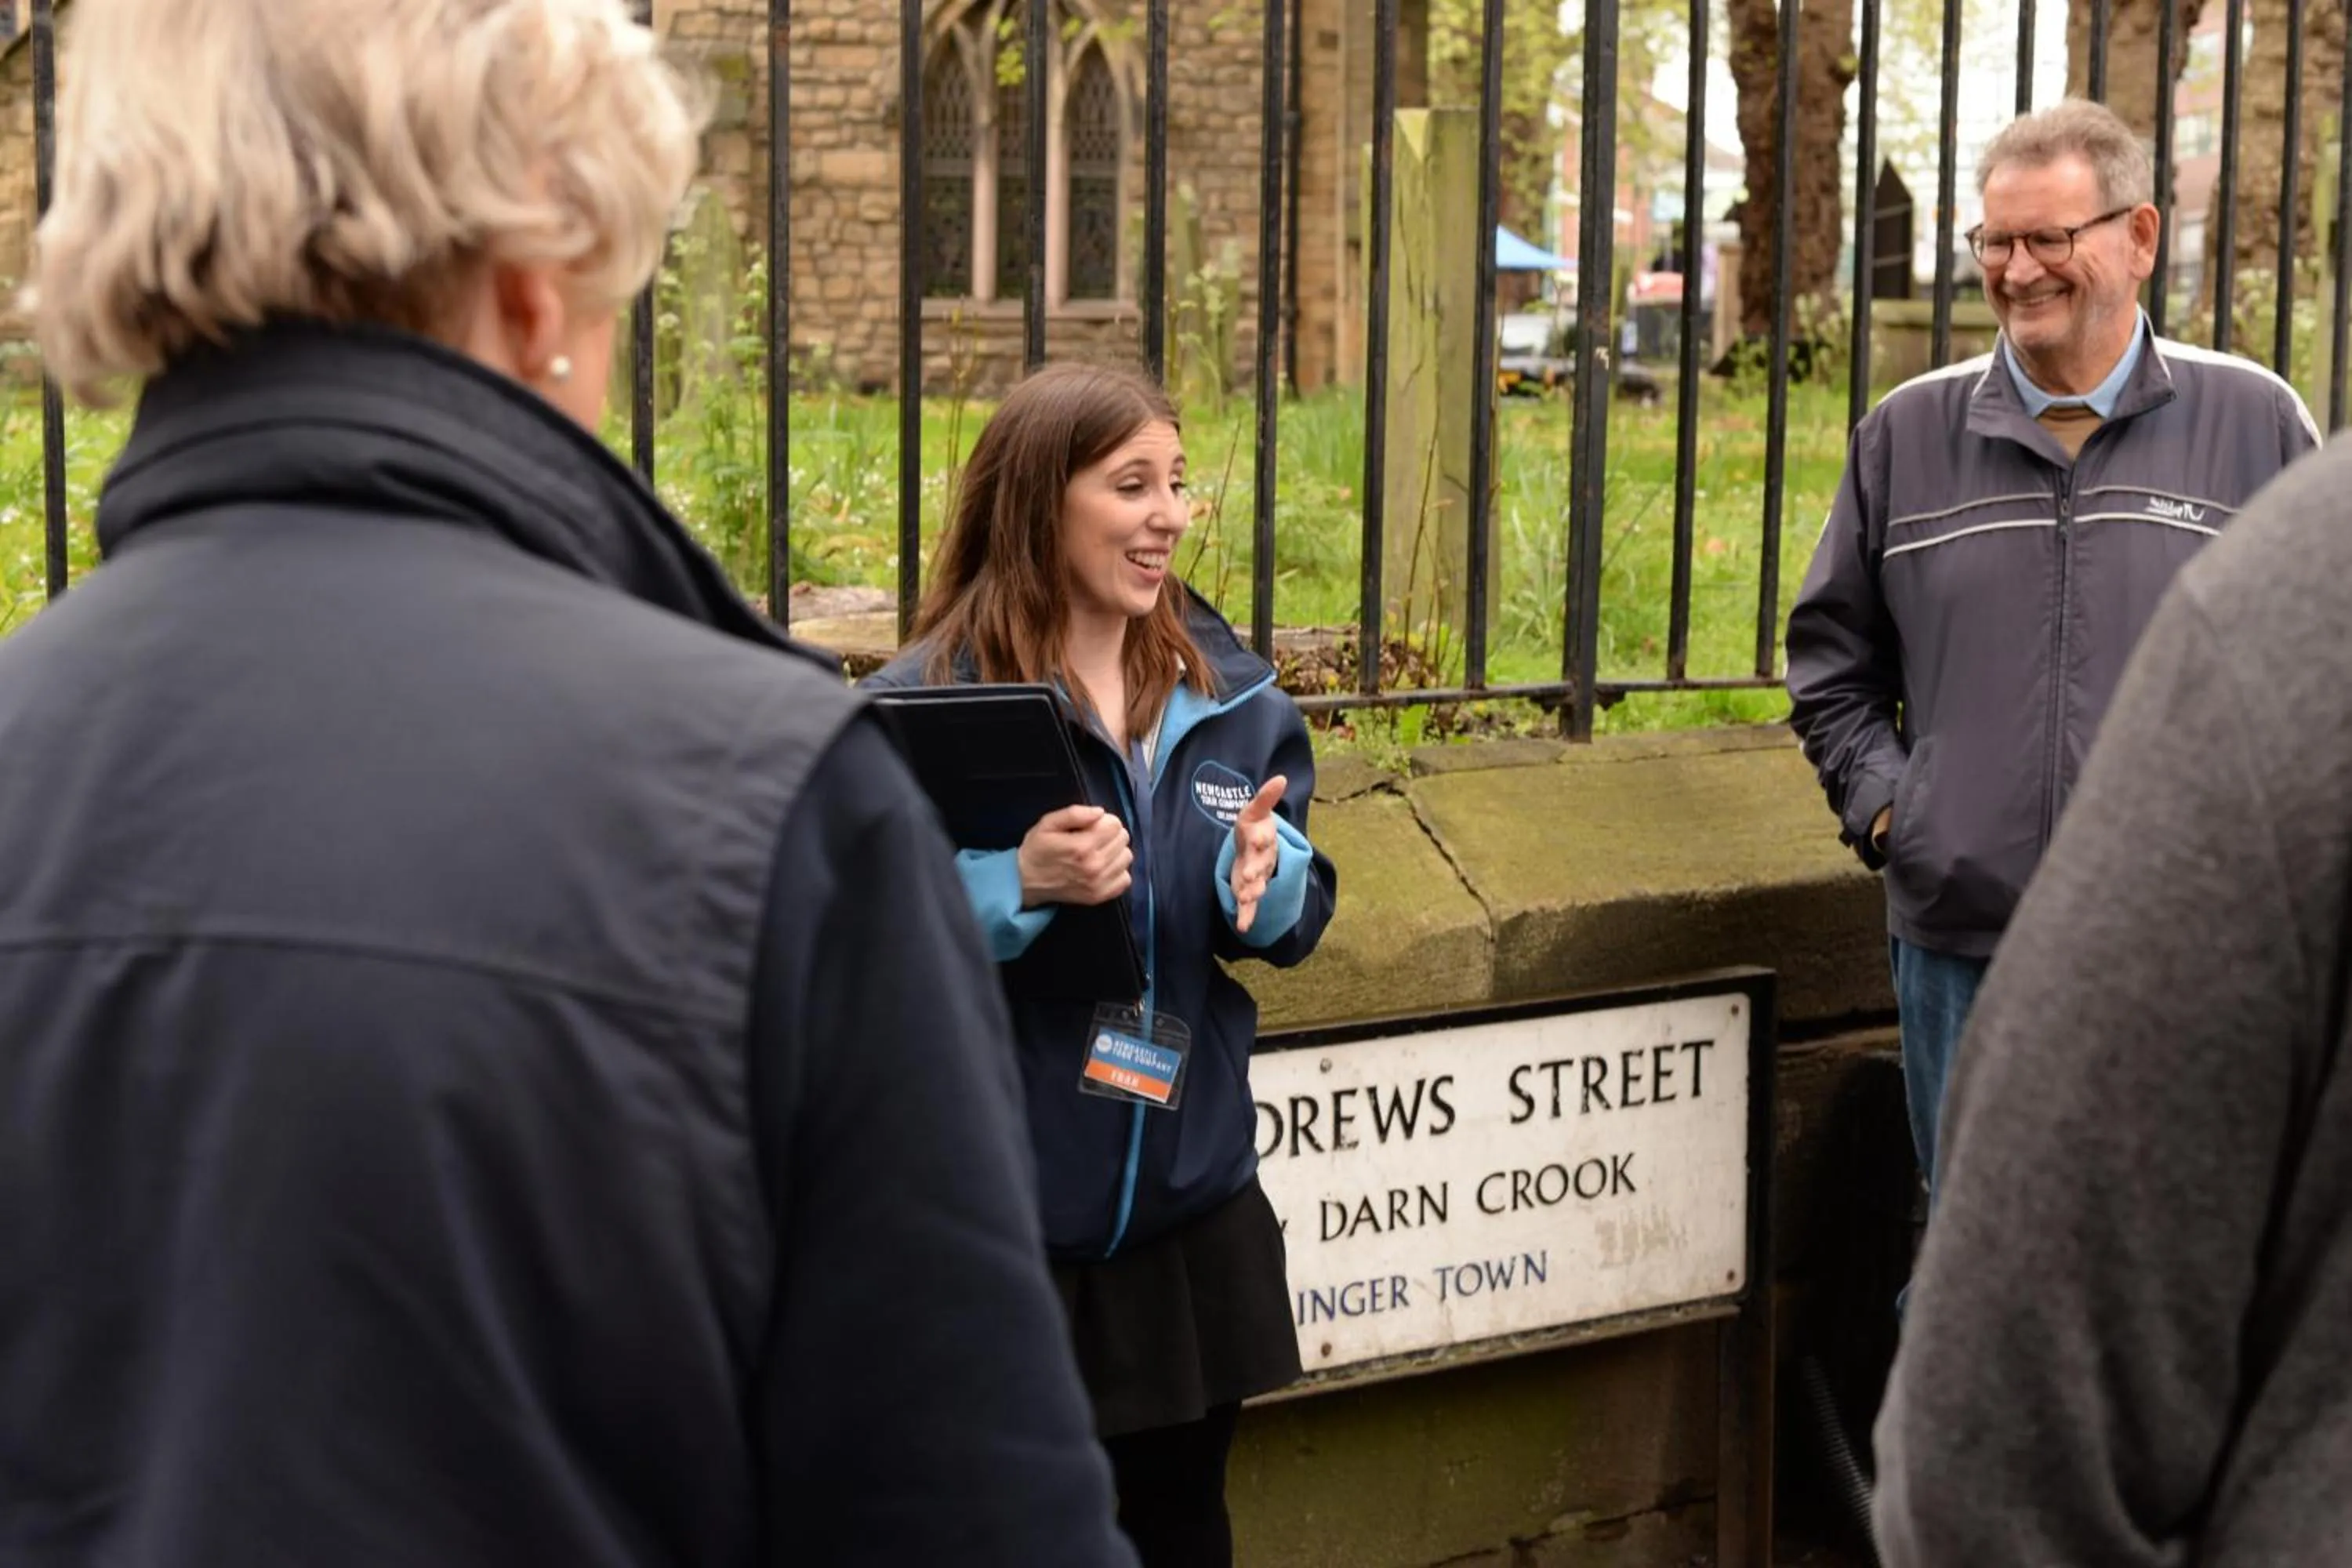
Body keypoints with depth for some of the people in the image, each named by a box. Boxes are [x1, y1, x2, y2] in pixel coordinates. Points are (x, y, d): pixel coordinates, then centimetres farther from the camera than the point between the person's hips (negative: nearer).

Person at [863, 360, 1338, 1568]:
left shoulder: (1229, 694, 4)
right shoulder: (924, 703, -13)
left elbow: (1299, 915, 9)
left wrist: (1267, 888, -14)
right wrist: (1016, 882, -28)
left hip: (1191, 1205, 5)